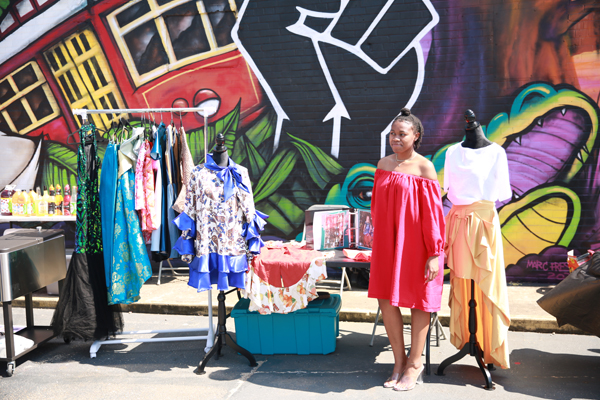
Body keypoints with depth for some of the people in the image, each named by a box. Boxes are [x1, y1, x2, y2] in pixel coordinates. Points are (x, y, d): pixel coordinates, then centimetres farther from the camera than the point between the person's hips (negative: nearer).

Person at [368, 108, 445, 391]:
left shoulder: (424, 168, -11)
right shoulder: (384, 164, 5)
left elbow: (433, 212, -12)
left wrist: (435, 253, -13)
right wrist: (377, 241, 14)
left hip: (415, 243, -5)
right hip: (388, 243, 5)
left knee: (418, 301, 8)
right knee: (386, 300, 6)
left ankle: (415, 363, 23)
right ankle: (399, 360, 24)